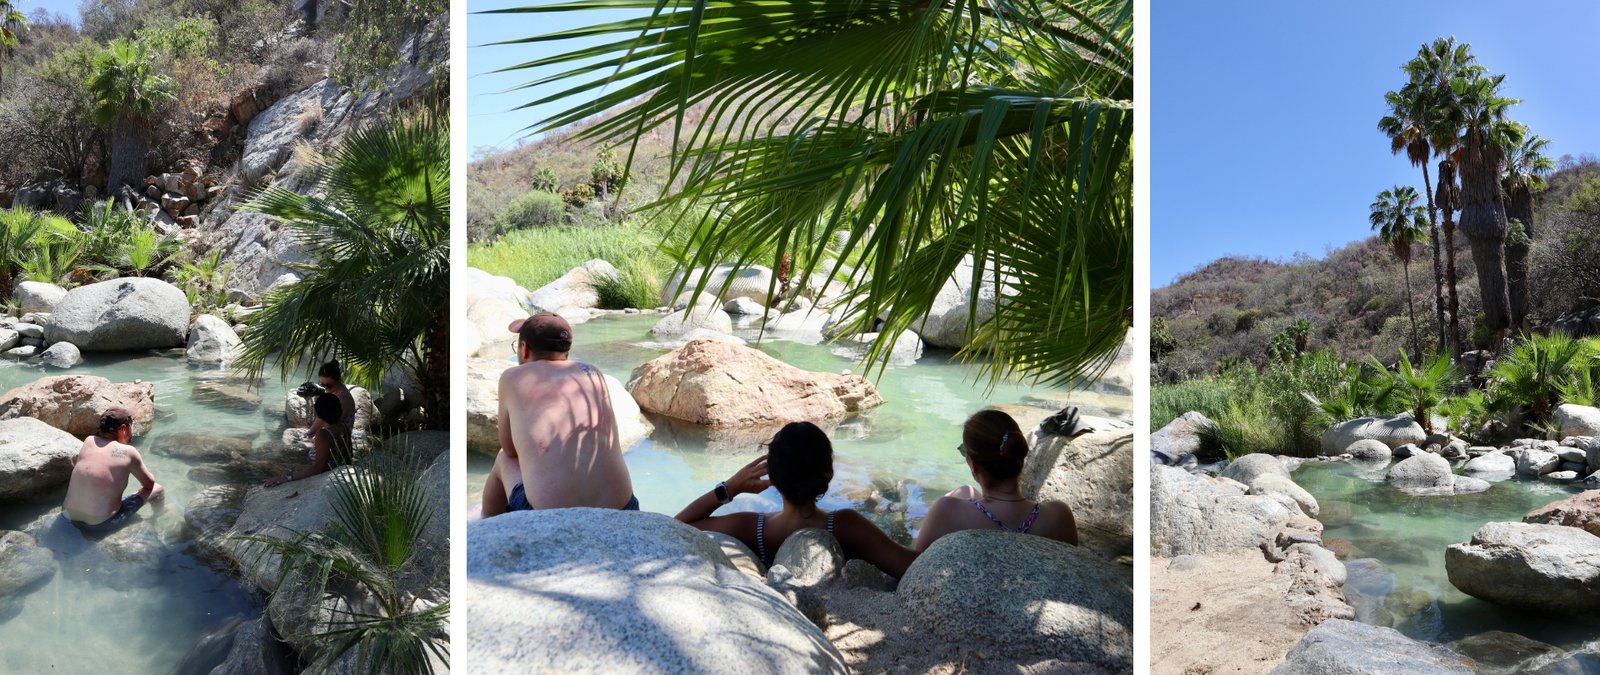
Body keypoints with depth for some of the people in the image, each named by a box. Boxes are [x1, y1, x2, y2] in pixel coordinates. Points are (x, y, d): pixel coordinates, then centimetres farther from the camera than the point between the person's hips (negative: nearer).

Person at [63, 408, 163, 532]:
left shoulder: (89, 441, 1)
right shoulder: (128, 452, -12)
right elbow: (149, 483, 3)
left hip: (70, 517, 6)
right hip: (101, 525, -6)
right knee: (157, 489, 11)